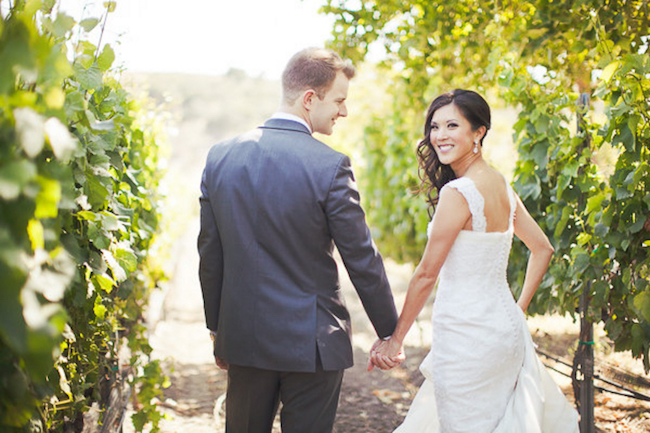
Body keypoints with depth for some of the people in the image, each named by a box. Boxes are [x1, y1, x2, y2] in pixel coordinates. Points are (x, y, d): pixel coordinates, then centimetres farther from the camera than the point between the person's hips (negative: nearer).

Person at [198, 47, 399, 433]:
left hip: (243, 339, 5)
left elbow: (209, 254, 5)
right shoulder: (330, 166, -16)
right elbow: (362, 259, -11)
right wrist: (389, 331, 2)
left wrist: (217, 328, 16)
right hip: (312, 343, -4)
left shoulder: (220, 158, -1)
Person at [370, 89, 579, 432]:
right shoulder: (500, 185, 7)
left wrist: (395, 339, -7)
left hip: (467, 336, -8)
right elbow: (542, 249, 16)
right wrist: (518, 309, 20)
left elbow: (426, 274, -15)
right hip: (506, 326, 8)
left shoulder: (458, 193, -18)